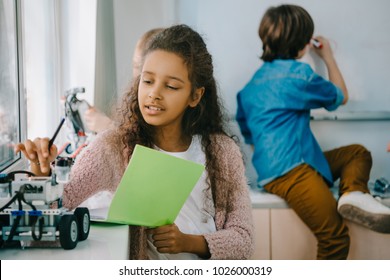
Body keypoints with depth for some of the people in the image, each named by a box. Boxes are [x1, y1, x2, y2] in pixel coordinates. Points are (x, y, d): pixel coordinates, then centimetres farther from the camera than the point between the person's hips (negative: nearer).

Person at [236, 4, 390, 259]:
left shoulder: (256, 80, 17)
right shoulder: (297, 73, -6)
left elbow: (249, 136, 23)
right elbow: (341, 96, 13)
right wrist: (329, 57, 26)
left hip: (272, 168, 9)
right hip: (289, 171, -9)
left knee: (358, 152, 12)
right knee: (336, 238, -14)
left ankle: (353, 193, -15)